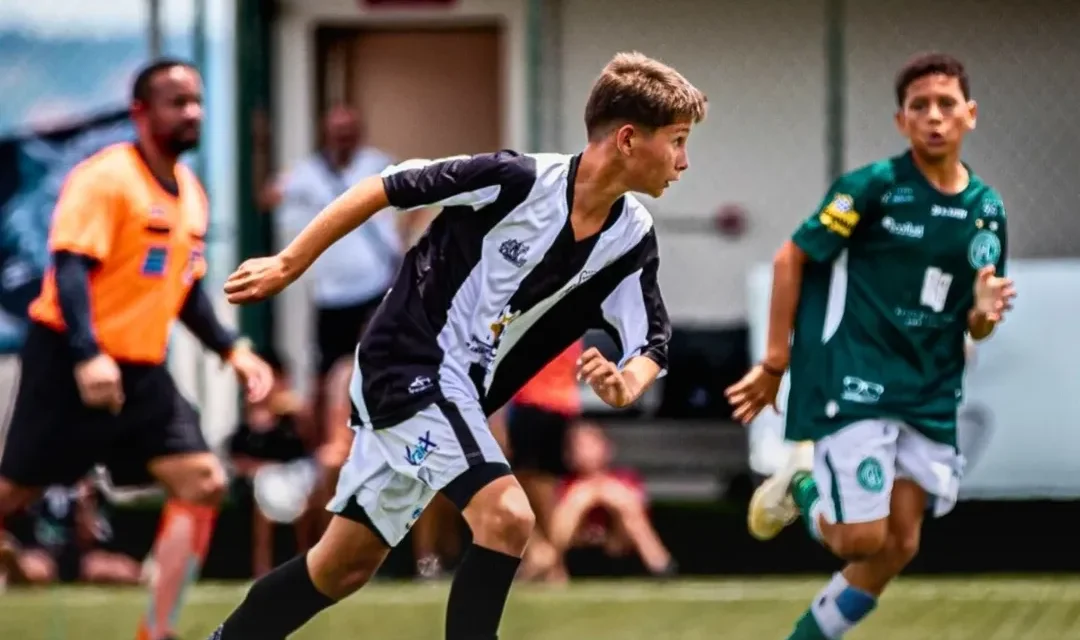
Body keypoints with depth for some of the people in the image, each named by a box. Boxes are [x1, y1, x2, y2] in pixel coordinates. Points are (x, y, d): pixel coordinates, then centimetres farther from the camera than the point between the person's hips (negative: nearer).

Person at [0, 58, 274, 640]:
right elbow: (69, 267, -22)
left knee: (203, 483, -4)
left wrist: (231, 350, 12)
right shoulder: (104, 178, -14)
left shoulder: (190, 191, 12)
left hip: (141, 372, 8)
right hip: (73, 364, -8)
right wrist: (87, 356, -33)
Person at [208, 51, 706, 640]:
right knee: (507, 515, -24)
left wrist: (623, 387, -27)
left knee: (346, 565, 15)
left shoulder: (632, 242, -5)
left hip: (458, 397, 7)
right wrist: (288, 265, -6)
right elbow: (385, 189, -12)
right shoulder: (519, 179, -22)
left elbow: (651, 346, -2)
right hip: (408, 363, -7)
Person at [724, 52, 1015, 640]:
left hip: (930, 394, 6)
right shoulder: (873, 188, -11)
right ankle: (802, 487, 18)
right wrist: (775, 364, -7)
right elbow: (790, 260, -5)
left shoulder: (986, 209, 7)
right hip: (852, 386, -6)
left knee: (899, 547, 5)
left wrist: (983, 314, -9)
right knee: (861, 540, -12)